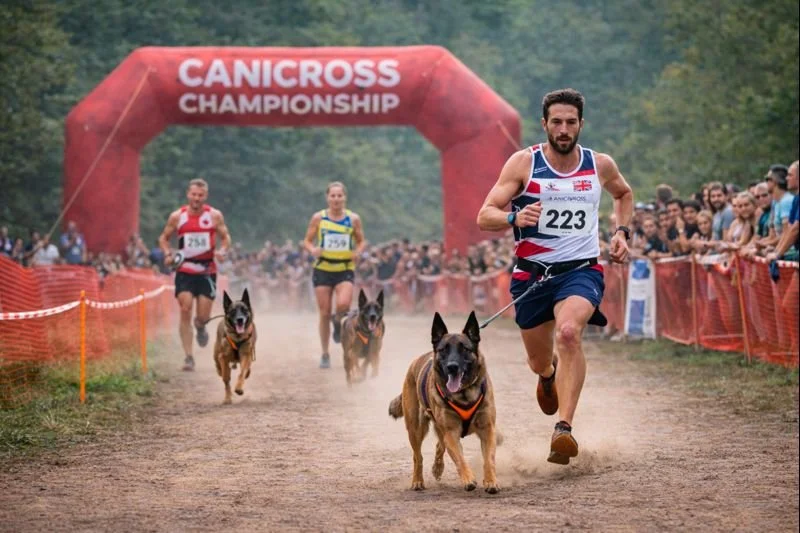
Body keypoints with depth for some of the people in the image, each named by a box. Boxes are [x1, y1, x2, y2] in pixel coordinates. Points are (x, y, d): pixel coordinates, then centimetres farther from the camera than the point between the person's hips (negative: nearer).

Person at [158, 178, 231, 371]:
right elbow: (164, 237, 10)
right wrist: (168, 254, -8)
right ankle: (188, 357, -8)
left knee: (203, 316, -1)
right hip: (185, 270, 0)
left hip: (207, 271, 0)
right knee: (185, 310, -13)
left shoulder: (214, 216, -2)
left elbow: (225, 237, 8)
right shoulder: (177, 216, -1)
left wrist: (222, 251, -13)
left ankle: (200, 327, 39)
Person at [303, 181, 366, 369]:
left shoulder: (353, 219, 1)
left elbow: (361, 241, 11)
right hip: (323, 269, 1)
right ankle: (325, 354, 16)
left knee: (343, 304, -26)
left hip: (345, 269, -1)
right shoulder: (318, 218, 0)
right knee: (324, 313, 2)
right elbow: (307, 241, 6)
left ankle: (338, 321, 12)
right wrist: (313, 250, -16)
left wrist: (358, 252, -10)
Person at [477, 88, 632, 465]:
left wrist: (622, 231, 8)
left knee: (568, 333, -32)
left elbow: (624, 194, 25)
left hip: (581, 269, -1)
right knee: (539, 362, 15)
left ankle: (564, 429, -35)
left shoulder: (600, 165, 1)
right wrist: (514, 218, -33)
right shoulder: (523, 163, -7)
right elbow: (484, 217, -12)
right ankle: (550, 375, 56)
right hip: (532, 272, 1)